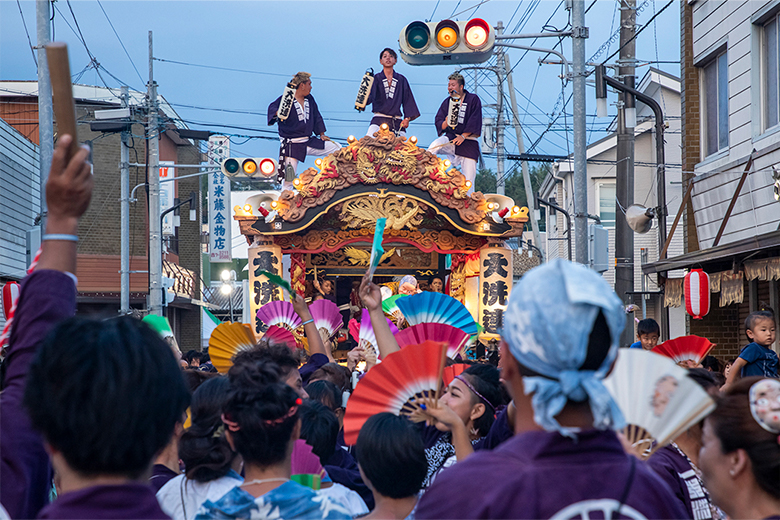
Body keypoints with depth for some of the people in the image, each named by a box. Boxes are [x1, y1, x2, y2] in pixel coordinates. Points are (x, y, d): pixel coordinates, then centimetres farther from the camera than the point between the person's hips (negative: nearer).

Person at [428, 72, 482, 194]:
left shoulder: (473, 99, 0)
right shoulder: (447, 102, 11)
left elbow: (475, 121, -8)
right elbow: (438, 123, 7)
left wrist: (463, 136, -16)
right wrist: (446, 123, -16)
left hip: (468, 142, -3)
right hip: (450, 138, 3)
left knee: (468, 179, -8)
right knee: (434, 146, -31)